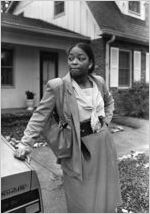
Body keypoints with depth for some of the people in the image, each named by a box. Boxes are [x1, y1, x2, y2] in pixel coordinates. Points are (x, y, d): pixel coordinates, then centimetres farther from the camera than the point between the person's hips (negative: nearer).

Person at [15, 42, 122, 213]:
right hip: (78, 148, -4)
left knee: (104, 196, 19)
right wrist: (25, 143, -18)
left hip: (102, 142, 5)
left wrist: (106, 120, 8)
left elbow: (109, 101, 20)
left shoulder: (99, 81, 0)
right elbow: (40, 115, -12)